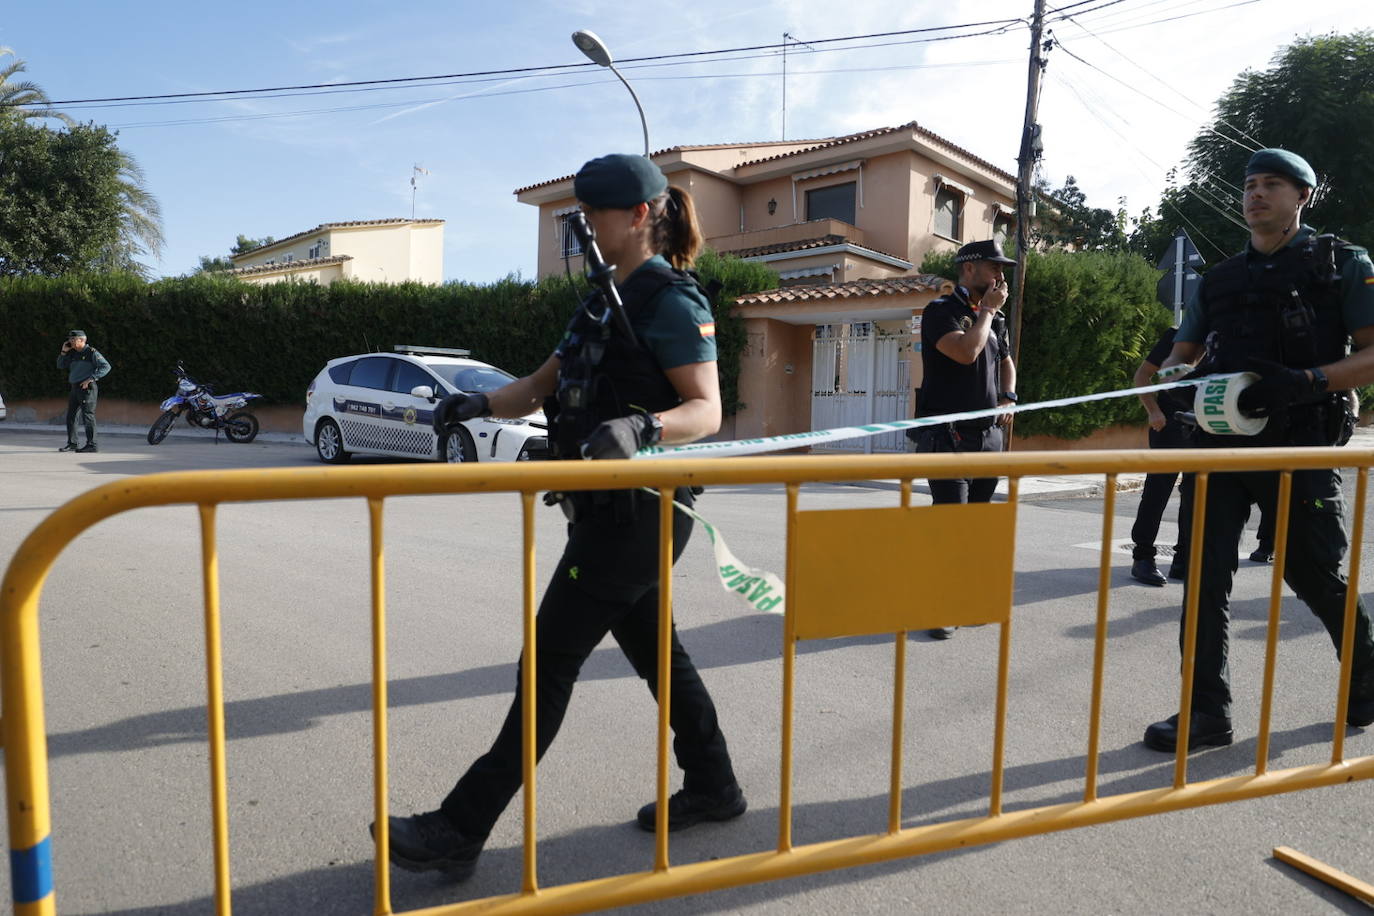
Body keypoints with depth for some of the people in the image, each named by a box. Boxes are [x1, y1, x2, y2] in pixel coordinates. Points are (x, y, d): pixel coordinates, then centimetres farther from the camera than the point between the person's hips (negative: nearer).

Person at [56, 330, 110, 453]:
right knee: (70, 417, 9)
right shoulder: (73, 354, 17)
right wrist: (63, 352, 10)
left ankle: (92, 444, -7)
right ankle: (72, 444, 15)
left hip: (87, 388, -8)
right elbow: (60, 365, 23)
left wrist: (91, 379, -19)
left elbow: (106, 367, -15)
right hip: (75, 388, 8)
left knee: (87, 416, -10)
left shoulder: (92, 352, -6)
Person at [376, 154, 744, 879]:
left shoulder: (672, 302, -11)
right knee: (652, 646, 17)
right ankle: (711, 786, 34)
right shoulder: (606, 300, 17)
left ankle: (461, 831, 7)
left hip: (637, 513, -9)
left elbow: (707, 411, -17)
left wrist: (641, 426, -35)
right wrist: (481, 404, -1)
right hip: (605, 510, 9)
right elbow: (543, 386, 16)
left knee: (550, 659, -5)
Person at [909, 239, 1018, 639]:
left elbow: (1006, 362, 30)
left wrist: (1009, 396, 10)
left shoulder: (994, 318, 17)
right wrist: (988, 310, -8)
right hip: (949, 435, -7)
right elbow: (966, 351, -23)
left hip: (989, 435, 7)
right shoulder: (941, 311, -6)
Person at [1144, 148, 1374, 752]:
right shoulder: (1219, 280, 15)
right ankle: (1207, 712, 3)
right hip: (1223, 442, 4)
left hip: (1302, 448, -3)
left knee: (1312, 572, 6)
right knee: (1207, 574, -3)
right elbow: (1181, 355, 18)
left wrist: (1309, 382, -23)